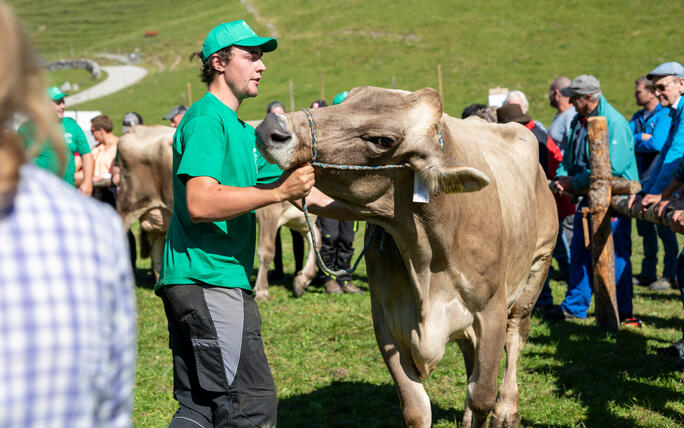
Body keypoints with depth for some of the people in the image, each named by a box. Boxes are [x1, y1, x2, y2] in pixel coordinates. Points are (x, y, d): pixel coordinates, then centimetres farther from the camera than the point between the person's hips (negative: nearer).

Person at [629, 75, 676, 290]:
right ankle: (648, 273, 20)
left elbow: (657, 144, -20)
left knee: (664, 229, -4)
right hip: (642, 179, 8)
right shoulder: (638, 117, 15)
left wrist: (635, 142, -5)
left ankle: (669, 275, 2)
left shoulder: (664, 115, -9)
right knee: (645, 229, 12)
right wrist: (642, 137, -13)